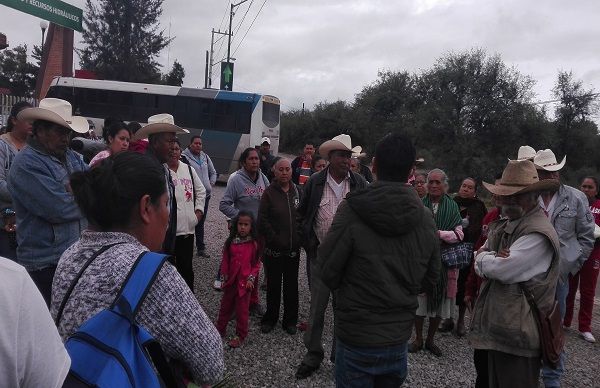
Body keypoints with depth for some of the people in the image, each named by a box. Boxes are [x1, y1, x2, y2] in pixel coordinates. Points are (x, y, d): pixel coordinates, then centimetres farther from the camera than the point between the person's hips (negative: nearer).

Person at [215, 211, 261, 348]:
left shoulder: (254, 244, -8)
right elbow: (225, 261, 4)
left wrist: (251, 278, -11)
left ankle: (240, 336, 21)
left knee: (242, 310, 7)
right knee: (225, 306, 18)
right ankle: (220, 330, 34)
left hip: (245, 282, -3)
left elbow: (256, 264, -3)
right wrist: (225, 276, 1)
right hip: (231, 281, 3)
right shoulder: (230, 242, -3)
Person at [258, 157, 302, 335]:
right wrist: (275, 240, -12)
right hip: (274, 250, -3)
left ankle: (290, 320, 26)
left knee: (291, 285, 12)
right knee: (273, 285, 9)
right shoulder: (269, 192, -6)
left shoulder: (297, 191, 4)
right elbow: (263, 221, -10)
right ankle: (270, 319, 26)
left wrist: (299, 239, -1)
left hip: (293, 249, 3)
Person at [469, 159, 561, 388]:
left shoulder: (539, 232, -18)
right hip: (495, 327, 9)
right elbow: (480, 267, 8)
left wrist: (485, 258, -5)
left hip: (518, 334, -9)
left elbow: (502, 269, -25)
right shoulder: (502, 226, 12)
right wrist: (494, 259, -13)